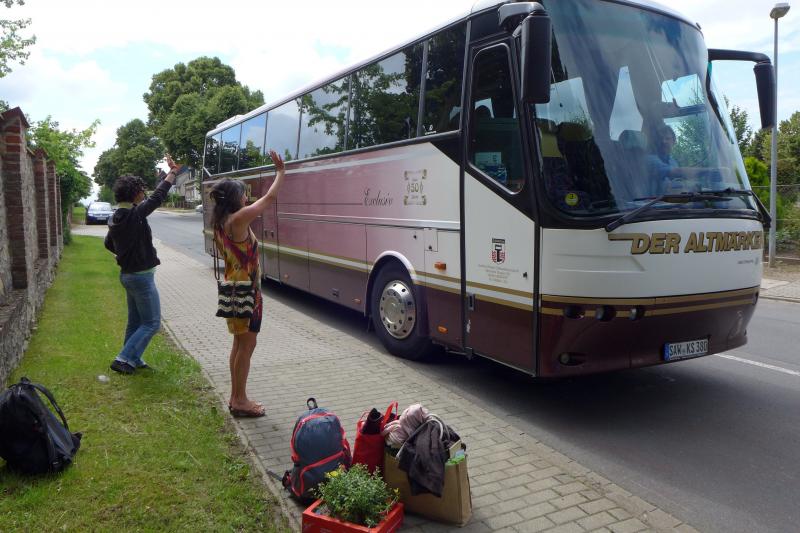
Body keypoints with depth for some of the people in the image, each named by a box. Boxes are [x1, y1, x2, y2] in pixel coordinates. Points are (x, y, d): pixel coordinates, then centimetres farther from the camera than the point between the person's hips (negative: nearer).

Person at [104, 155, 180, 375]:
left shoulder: (115, 218, 6)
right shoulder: (135, 215, -21)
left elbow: (109, 243, 21)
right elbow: (158, 196, -17)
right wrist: (172, 172, -9)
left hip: (128, 273, 9)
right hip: (142, 276, -9)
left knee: (135, 320, 19)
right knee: (151, 323, -2)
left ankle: (132, 360, 28)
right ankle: (123, 359, -4)